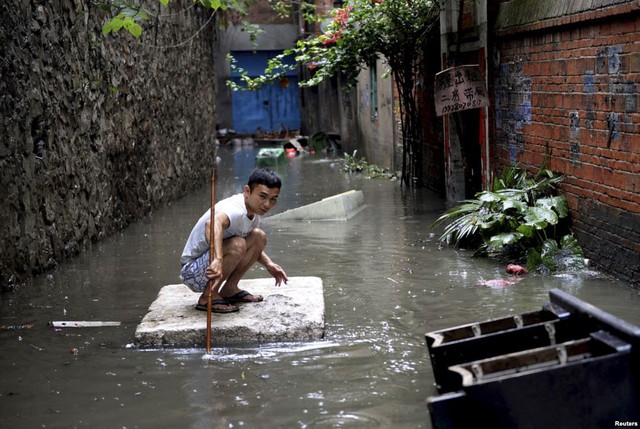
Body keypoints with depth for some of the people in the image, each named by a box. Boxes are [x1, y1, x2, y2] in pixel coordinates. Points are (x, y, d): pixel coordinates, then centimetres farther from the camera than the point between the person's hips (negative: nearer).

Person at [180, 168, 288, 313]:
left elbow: (253, 247, 20)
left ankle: (229, 289, 9)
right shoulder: (236, 210, -27)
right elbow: (213, 223, -52)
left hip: (209, 263, 9)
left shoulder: (253, 211, 2)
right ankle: (208, 297, -16)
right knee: (237, 244, -31)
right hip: (192, 271, -9)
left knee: (259, 237, 3)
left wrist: (268, 264, 5)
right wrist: (218, 260, -65)